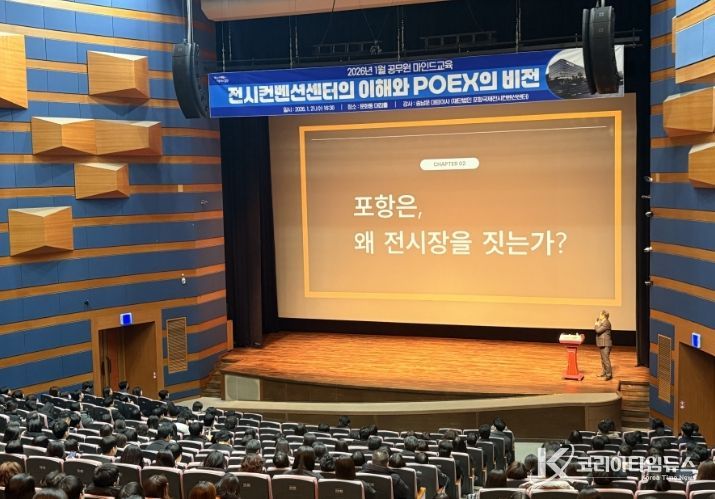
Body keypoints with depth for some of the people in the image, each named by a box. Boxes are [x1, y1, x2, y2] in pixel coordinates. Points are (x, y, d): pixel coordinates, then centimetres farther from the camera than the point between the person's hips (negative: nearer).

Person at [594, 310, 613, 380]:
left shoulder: (606, 323, -18)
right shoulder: (602, 322, 12)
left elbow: (598, 330, -23)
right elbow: (596, 329, 13)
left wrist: (596, 324, -6)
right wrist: (597, 323, 5)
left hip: (605, 345, -10)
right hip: (601, 344, 10)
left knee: (606, 359, -8)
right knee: (603, 359, 18)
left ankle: (609, 375, -4)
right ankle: (604, 372, 29)